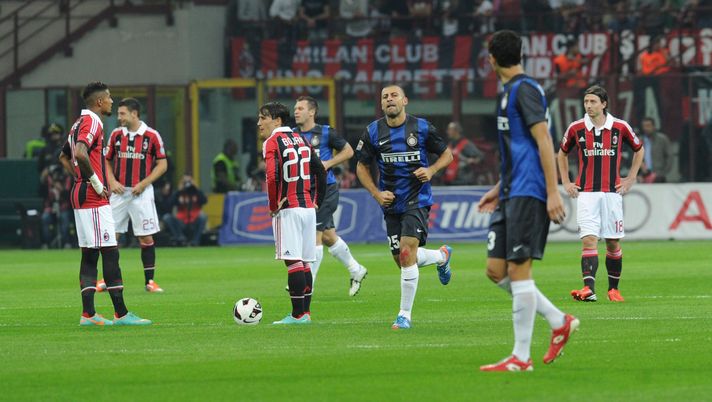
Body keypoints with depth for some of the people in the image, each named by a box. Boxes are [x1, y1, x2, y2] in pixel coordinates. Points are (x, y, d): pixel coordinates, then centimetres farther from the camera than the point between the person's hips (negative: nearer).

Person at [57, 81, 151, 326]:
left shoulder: (80, 123, 17)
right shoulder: (92, 123, -13)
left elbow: (64, 157, 29)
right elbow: (80, 153, -30)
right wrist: (95, 182, -20)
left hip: (81, 196, 10)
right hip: (95, 200, -10)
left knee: (89, 255, 8)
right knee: (110, 253, -9)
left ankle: (88, 314, 6)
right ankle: (121, 313, -10)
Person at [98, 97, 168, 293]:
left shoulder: (152, 136, -4)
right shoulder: (116, 135, 6)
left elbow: (162, 164, -1)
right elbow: (107, 161, 14)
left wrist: (143, 183, -11)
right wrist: (112, 182, -3)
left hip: (141, 192, -3)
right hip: (119, 192, 3)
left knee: (146, 237, -2)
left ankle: (150, 281, 6)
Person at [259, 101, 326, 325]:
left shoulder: (272, 142, -7)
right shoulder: (301, 140, 15)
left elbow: (272, 176, -22)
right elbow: (320, 172, 15)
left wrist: (273, 205, -11)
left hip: (288, 209, -7)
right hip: (308, 208, 7)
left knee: (293, 261, -7)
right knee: (304, 262, 10)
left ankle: (298, 314, -9)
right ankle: (306, 312, 11)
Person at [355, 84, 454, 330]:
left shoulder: (421, 128, -5)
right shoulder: (373, 132, 0)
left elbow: (447, 154, 7)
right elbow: (362, 166, 10)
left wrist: (431, 170, -12)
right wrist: (376, 193, -3)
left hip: (417, 200, -4)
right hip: (391, 203, 4)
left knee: (407, 253, -19)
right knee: (402, 259, 7)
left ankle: (405, 315, -9)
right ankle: (442, 256, 41)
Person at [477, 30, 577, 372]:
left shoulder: (525, 89, -11)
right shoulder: (508, 92, 19)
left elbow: (543, 141, -17)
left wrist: (553, 192, -21)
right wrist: (499, 189, 27)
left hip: (528, 194, -10)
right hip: (512, 193, 10)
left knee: (518, 270, -9)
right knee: (496, 270, 7)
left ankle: (521, 357, -6)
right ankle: (559, 321, 15)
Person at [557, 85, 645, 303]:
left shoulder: (620, 127, -1)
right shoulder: (576, 128, 1)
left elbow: (639, 150, 16)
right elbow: (562, 153, 19)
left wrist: (630, 180, 11)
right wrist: (566, 183, 12)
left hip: (612, 192, 1)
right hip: (586, 193, -1)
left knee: (613, 243, 5)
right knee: (589, 240, -14)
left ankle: (613, 289, 20)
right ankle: (589, 289, -24)